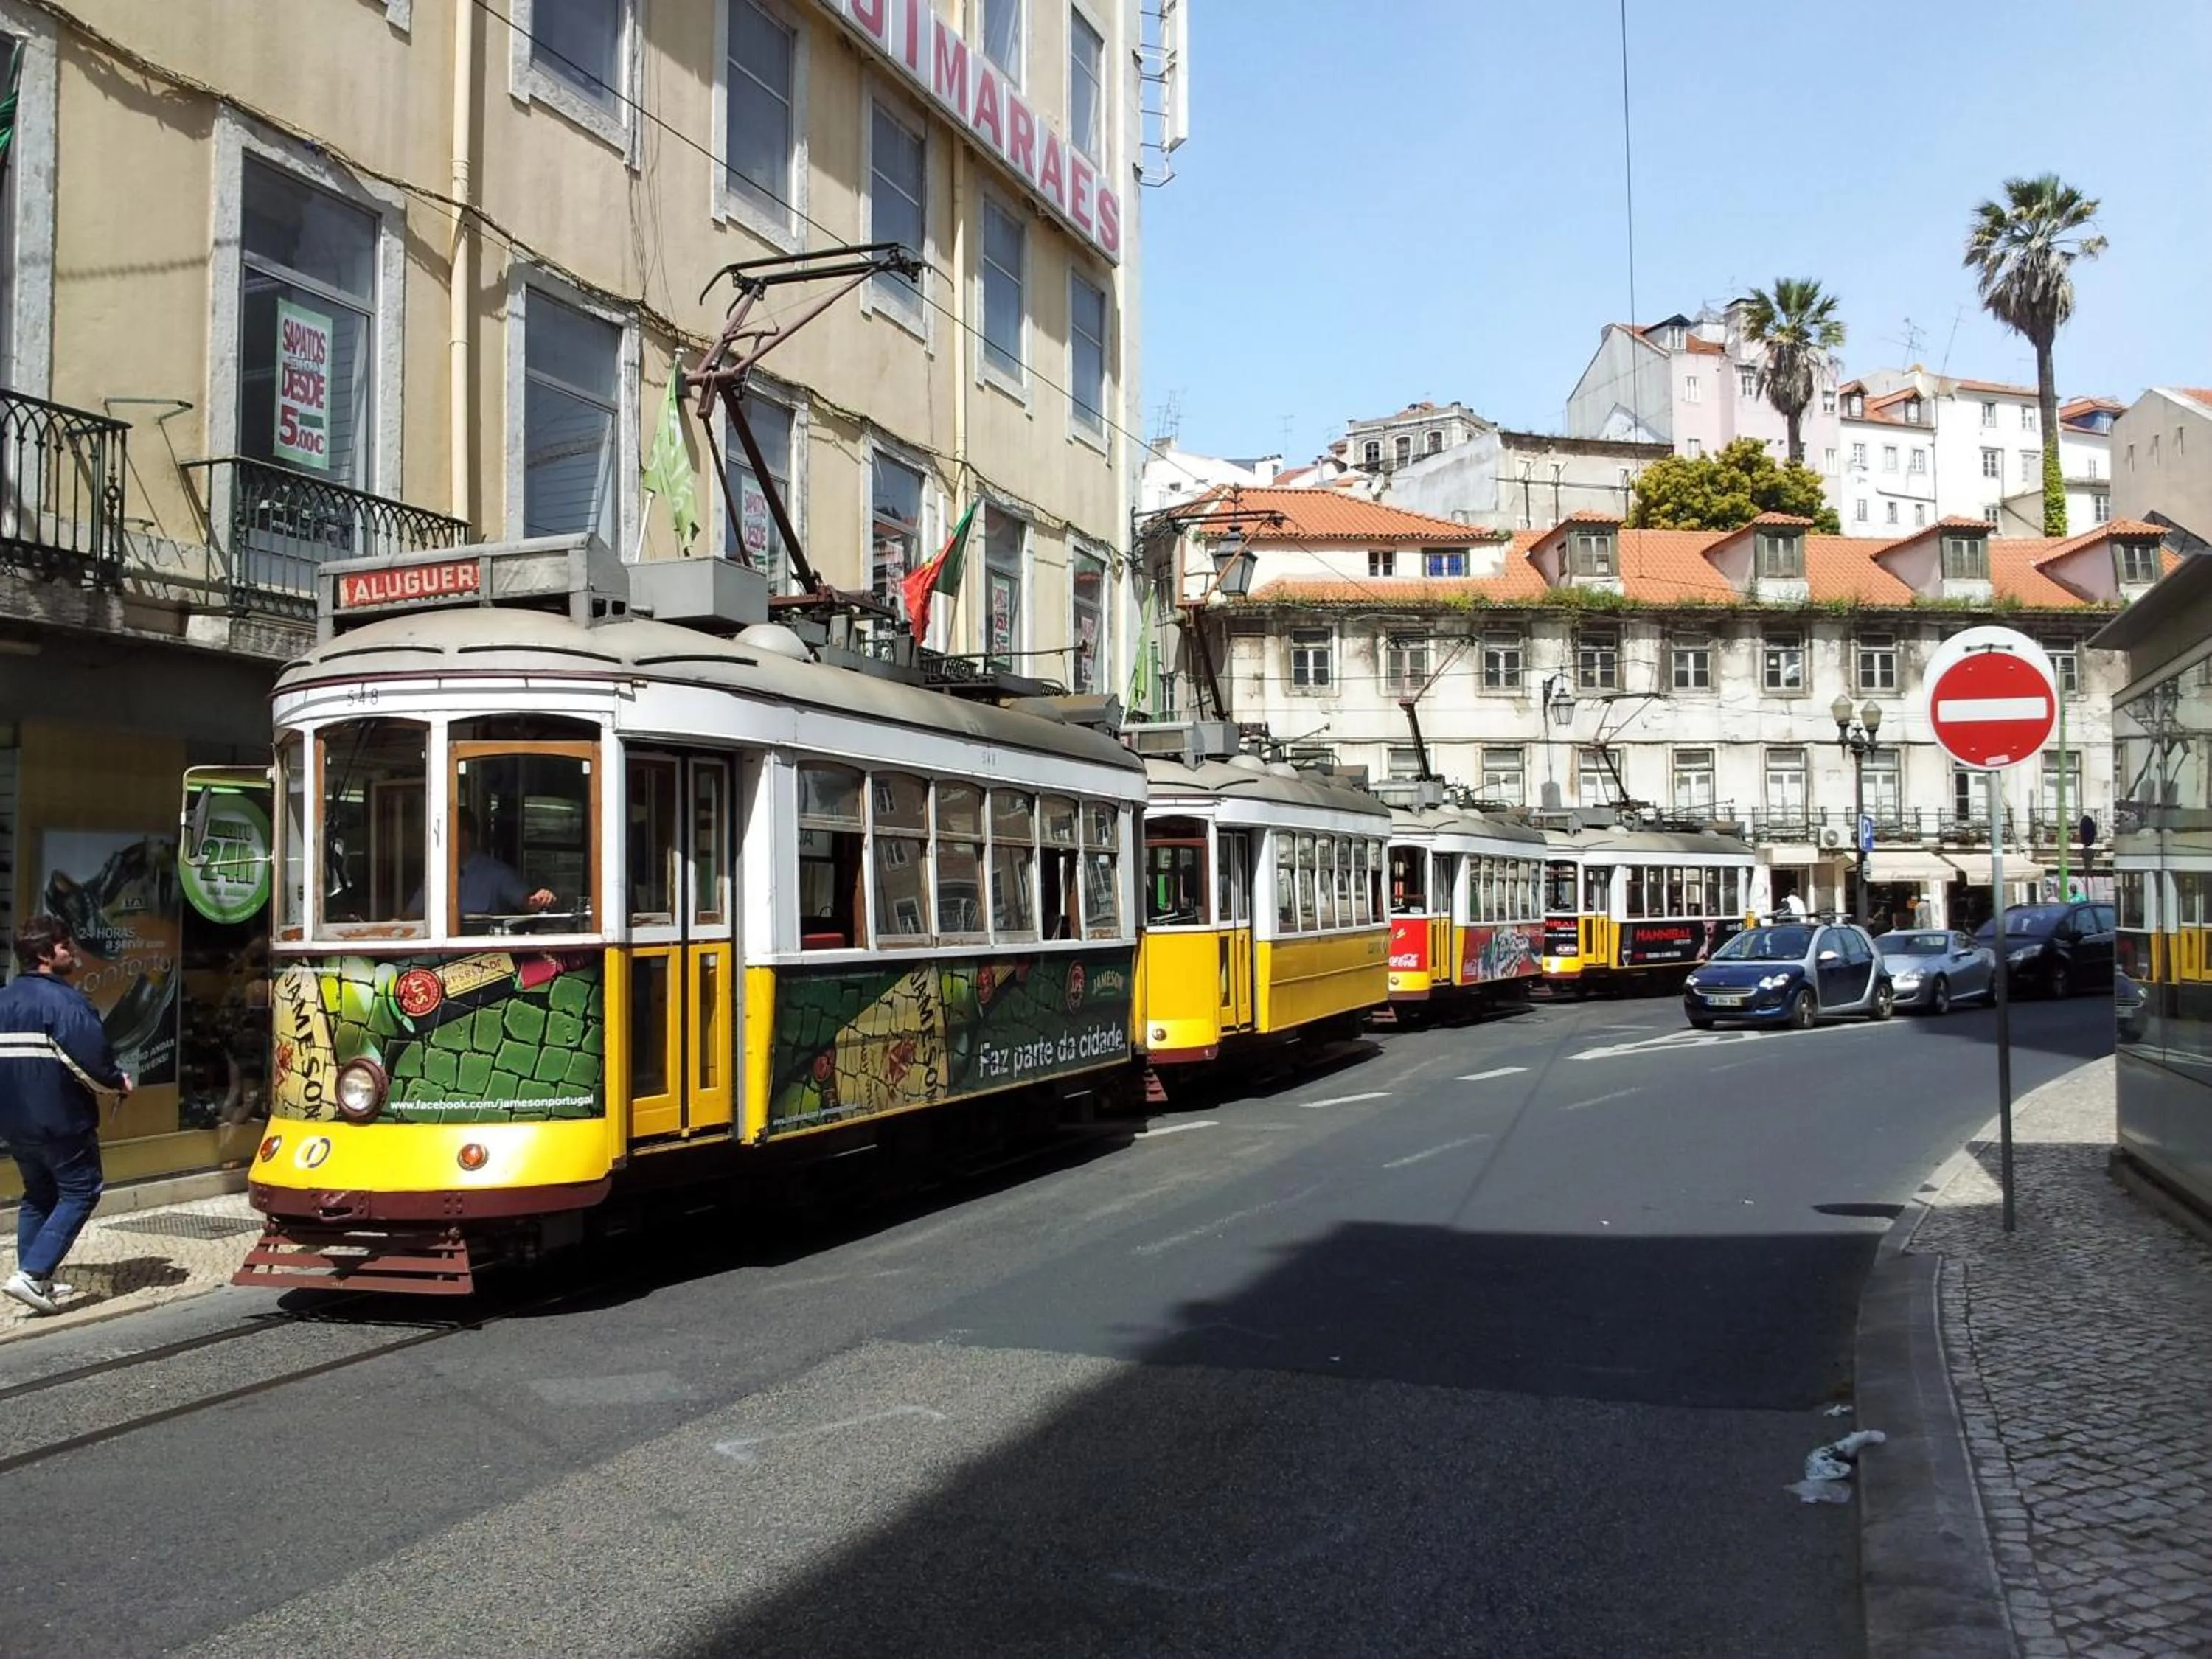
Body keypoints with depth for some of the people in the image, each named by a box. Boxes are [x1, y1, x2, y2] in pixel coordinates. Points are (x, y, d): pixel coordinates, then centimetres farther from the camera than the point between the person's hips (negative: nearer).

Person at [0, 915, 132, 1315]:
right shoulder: (64, 1000, -17)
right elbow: (90, 1057, -23)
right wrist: (117, 1081, -4)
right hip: (60, 1118, -8)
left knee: (37, 1196, 19)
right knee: (80, 1192, 1)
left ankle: (37, 1281, 20)